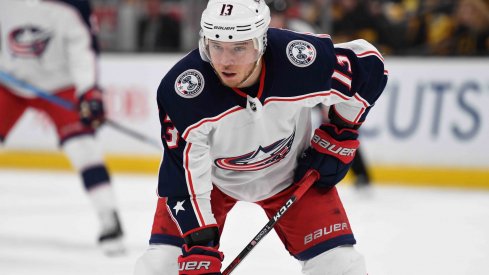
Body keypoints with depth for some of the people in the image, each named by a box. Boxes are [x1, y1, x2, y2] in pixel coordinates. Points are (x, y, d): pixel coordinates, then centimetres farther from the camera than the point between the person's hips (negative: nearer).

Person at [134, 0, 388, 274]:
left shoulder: (304, 59, -33)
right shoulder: (182, 90, -34)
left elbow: (369, 65, -13)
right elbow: (183, 179, -27)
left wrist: (339, 138, -8)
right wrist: (198, 249, -33)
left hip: (290, 169, 1)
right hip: (212, 174, -1)